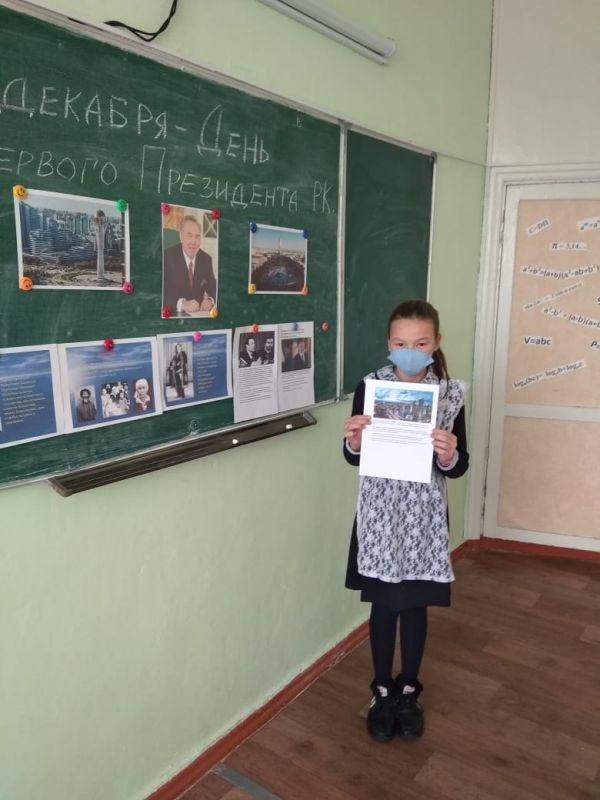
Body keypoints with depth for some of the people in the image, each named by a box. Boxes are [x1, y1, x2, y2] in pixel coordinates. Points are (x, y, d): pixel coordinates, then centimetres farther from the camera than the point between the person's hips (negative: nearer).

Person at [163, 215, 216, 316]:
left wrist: (210, 300, -15)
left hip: (198, 314, 5)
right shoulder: (167, 256, -8)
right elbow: (163, 291, -16)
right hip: (173, 314, -4)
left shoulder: (206, 259, 5)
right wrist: (182, 304, -32)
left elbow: (213, 287, 7)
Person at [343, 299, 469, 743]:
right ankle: (382, 690, 35)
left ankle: (409, 689, 38)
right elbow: (354, 459, -1)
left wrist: (449, 455, -25)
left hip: (425, 516, 1)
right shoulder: (369, 388, -8)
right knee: (384, 604, 12)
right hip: (380, 514, 0)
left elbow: (459, 468, -4)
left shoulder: (451, 394, -7)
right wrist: (353, 441, -23)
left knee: (416, 604, 14)